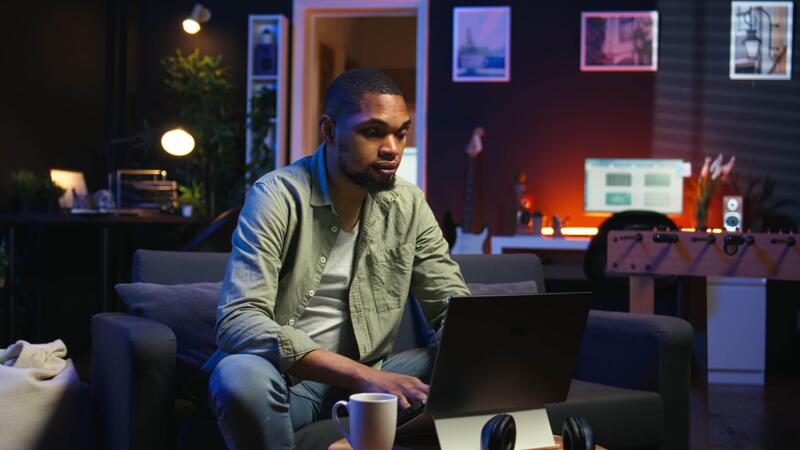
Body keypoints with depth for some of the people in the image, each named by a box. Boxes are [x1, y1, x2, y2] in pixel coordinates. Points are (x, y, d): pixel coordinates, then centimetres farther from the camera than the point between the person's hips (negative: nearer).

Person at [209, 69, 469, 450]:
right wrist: (363, 375, -33)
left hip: (367, 379, 4)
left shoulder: (408, 204, 1)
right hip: (286, 381, -3)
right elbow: (237, 321, -25)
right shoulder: (277, 196, -14)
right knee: (241, 374, -36)